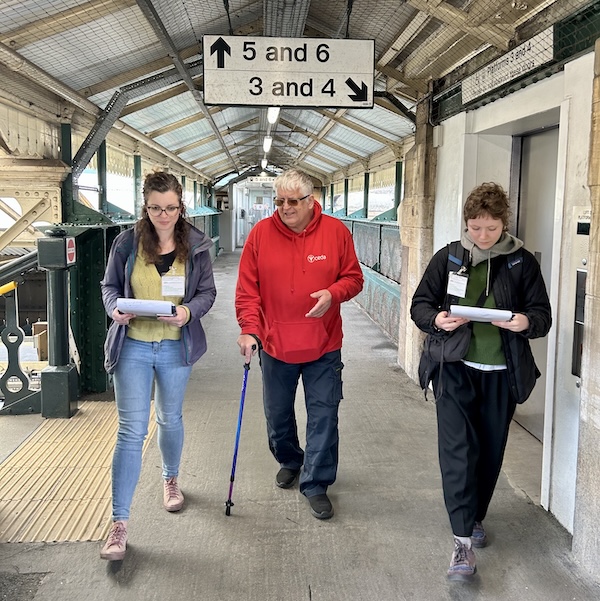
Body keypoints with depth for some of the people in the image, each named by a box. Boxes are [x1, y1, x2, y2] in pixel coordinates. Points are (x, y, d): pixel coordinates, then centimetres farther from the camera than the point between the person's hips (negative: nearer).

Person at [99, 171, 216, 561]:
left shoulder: (196, 244, -3)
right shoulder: (127, 242, -5)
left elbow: (208, 292, 1)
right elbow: (110, 286, 5)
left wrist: (188, 311, -20)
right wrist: (114, 308, -16)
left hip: (176, 348, 1)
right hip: (132, 347, -1)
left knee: (170, 420, 19)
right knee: (131, 431, -6)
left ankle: (171, 480, 48)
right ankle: (120, 522, 1)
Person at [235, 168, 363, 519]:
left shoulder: (336, 231, -6)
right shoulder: (261, 233, -5)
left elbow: (353, 278, -1)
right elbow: (247, 289, -4)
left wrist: (333, 293, -21)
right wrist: (249, 329, -14)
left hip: (324, 346, -1)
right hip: (274, 343, 2)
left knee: (323, 415, 3)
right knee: (277, 413, 18)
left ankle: (316, 483, 18)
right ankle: (289, 461, 44)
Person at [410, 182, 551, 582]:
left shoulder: (522, 263, -1)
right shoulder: (448, 257, -1)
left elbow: (543, 316, 1)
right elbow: (420, 304, 4)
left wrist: (526, 322, -22)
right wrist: (436, 319, -19)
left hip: (501, 373, 1)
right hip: (455, 369, -1)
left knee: (490, 451, 13)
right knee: (457, 450, -8)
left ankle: (475, 517, 37)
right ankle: (464, 542, -3)